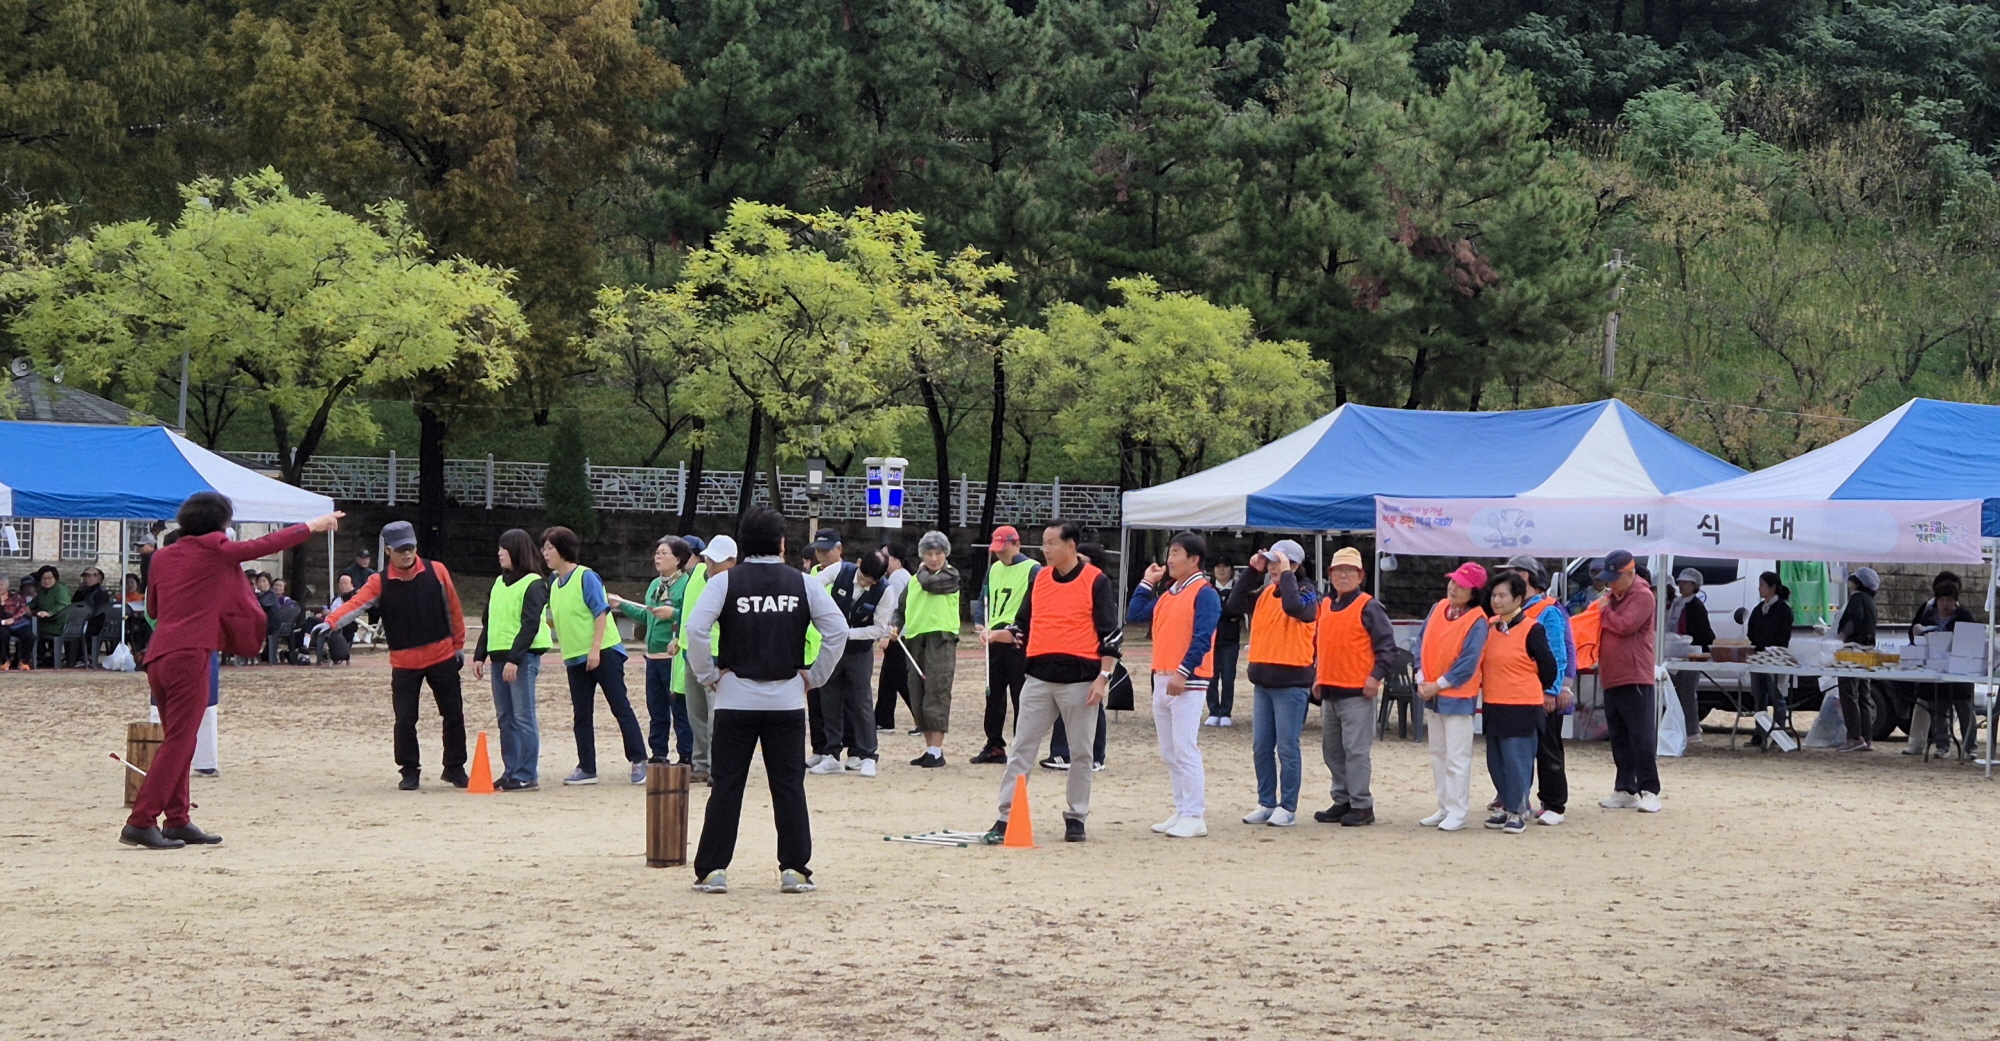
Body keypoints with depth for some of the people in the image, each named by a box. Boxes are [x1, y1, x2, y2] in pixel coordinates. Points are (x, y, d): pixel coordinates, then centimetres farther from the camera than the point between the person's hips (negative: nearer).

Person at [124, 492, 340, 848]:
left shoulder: (163, 557, 15)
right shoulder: (213, 551, -2)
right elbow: (264, 545, 6)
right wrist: (313, 526, 16)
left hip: (157, 656, 7)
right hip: (189, 657, -7)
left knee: (178, 742, 16)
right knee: (178, 743, -6)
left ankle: (177, 820, 18)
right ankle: (140, 822, -12)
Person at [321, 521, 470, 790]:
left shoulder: (436, 572, -3)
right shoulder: (379, 582, -5)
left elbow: (454, 610, 5)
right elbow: (355, 604, -20)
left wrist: (458, 645, 9)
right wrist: (330, 622, -38)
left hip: (442, 657, 1)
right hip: (404, 663, -1)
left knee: (453, 714, 7)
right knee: (405, 719, 0)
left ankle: (455, 768, 22)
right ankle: (410, 771, 15)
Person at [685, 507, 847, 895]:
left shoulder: (724, 582, -3)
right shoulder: (803, 584, 2)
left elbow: (696, 628, -14)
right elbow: (838, 630, -3)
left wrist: (708, 675, -1)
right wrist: (814, 675, 6)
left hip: (735, 699, -1)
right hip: (787, 700, 1)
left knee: (726, 786, 3)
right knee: (789, 787, 6)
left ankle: (712, 870, 3)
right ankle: (794, 869, 5)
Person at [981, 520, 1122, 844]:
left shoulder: (1096, 581, -3)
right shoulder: (1040, 579, 12)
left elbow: (1111, 634, -5)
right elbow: (1023, 625, 17)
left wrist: (1103, 677, -12)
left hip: (1079, 680, -4)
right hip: (1039, 677, 4)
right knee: (1021, 748, 1)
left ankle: (1076, 818, 15)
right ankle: (1006, 817, 2)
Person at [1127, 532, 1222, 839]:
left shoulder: (1204, 594, -8)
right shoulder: (1167, 594, 17)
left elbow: (1202, 638, -16)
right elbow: (1134, 616, 19)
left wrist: (1183, 672, -23)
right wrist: (1147, 582, 17)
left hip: (1188, 683, -9)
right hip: (1162, 680, 9)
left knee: (1185, 750, -11)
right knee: (1169, 753, 10)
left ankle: (1195, 817, -9)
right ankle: (1181, 811, 15)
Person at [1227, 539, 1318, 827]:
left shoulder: (1306, 593, -7)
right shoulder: (1264, 593, 11)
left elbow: (1293, 607, -28)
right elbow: (1234, 604, 2)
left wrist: (1286, 575, -18)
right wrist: (1253, 572, -1)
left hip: (1291, 681, -7)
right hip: (1263, 679, 7)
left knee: (1286, 747, -3)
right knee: (1261, 747, 9)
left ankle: (1288, 808, 3)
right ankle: (1266, 804, 18)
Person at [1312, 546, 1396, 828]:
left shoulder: (1368, 608, -6)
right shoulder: (1325, 607, 15)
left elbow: (1387, 646, -8)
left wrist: (1376, 676, -16)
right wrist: (1317, 677, 18)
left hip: (1357, 691, -8)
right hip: (1329, 691, 8)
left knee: (1356, 749, -7)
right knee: (1331, 748, 12)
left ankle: (1362, 805, -3)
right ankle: (1342, 801, 20)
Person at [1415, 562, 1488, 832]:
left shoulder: (1476, 621, -14)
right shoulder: (1438, 609, 6)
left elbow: (1468, 663, -17)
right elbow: (1422, 642, 7)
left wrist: (1438, 685, -15)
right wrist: (1421, 680, -4)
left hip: (1458, 696, -7)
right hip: (1432, 695, 7)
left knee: (1457, 757, -4)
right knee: (1438, 754, 13)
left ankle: (1457, 812, 1)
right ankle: (1444, 808, 22)